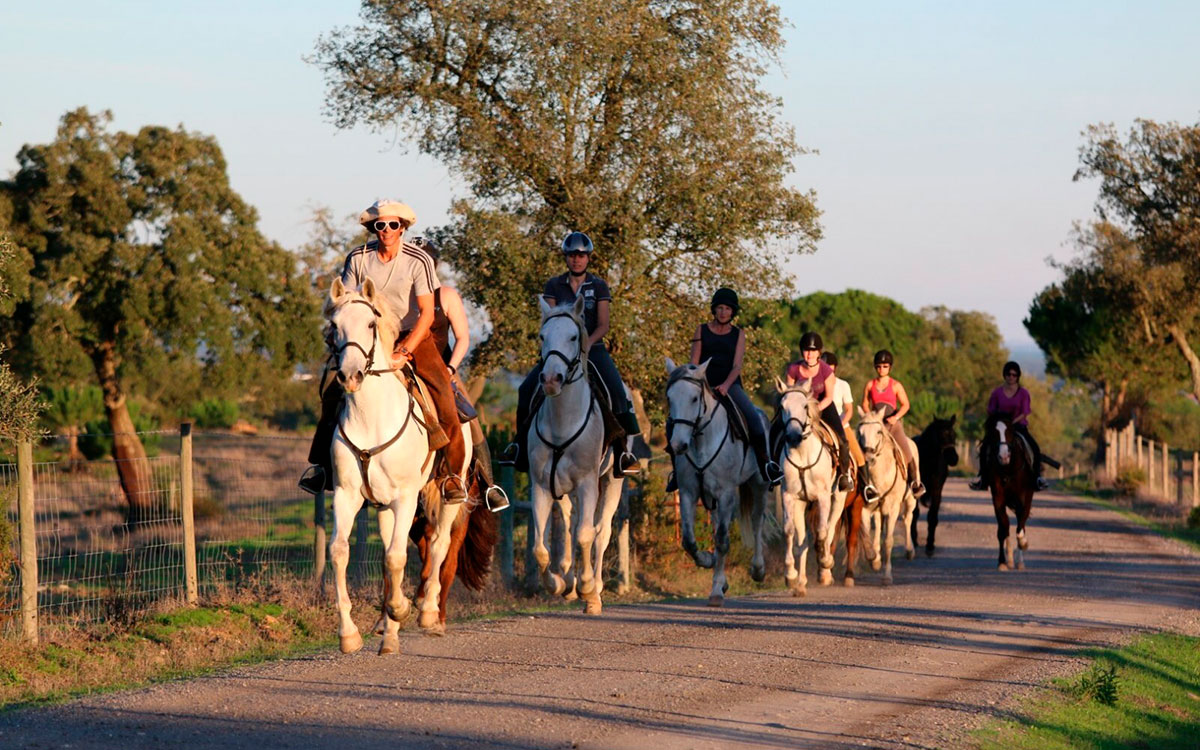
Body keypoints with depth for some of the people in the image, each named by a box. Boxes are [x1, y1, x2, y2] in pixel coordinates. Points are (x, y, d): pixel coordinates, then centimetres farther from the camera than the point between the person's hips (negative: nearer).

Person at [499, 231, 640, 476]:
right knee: (527, 389, -16)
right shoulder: (554, 285, 8)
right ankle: (520, 443, -1)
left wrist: (587, 343, -19)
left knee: (616, 392, -23)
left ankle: (622, 451, -17)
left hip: (592, 348, -1)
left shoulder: (599, 286, 5)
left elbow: (603, 325, -1)